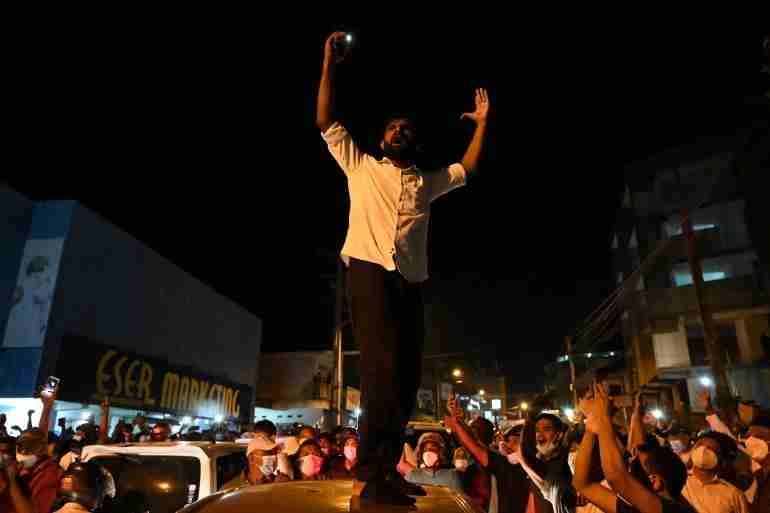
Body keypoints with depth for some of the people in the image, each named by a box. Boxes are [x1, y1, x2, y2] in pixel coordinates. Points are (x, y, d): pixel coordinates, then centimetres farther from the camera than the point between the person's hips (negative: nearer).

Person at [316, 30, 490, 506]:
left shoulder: (426, 182, 29)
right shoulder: (360, 165, 19)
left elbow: (468, 170, 31)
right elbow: (326, 122, 14)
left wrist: (482, 123, 30)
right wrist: (330, 65, 13)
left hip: (409, 281, 5)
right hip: (369, 270, -5)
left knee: (407, 376, -1)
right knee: (384, 368, -19)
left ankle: (385, 472, 10)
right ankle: (370, 476, -11)